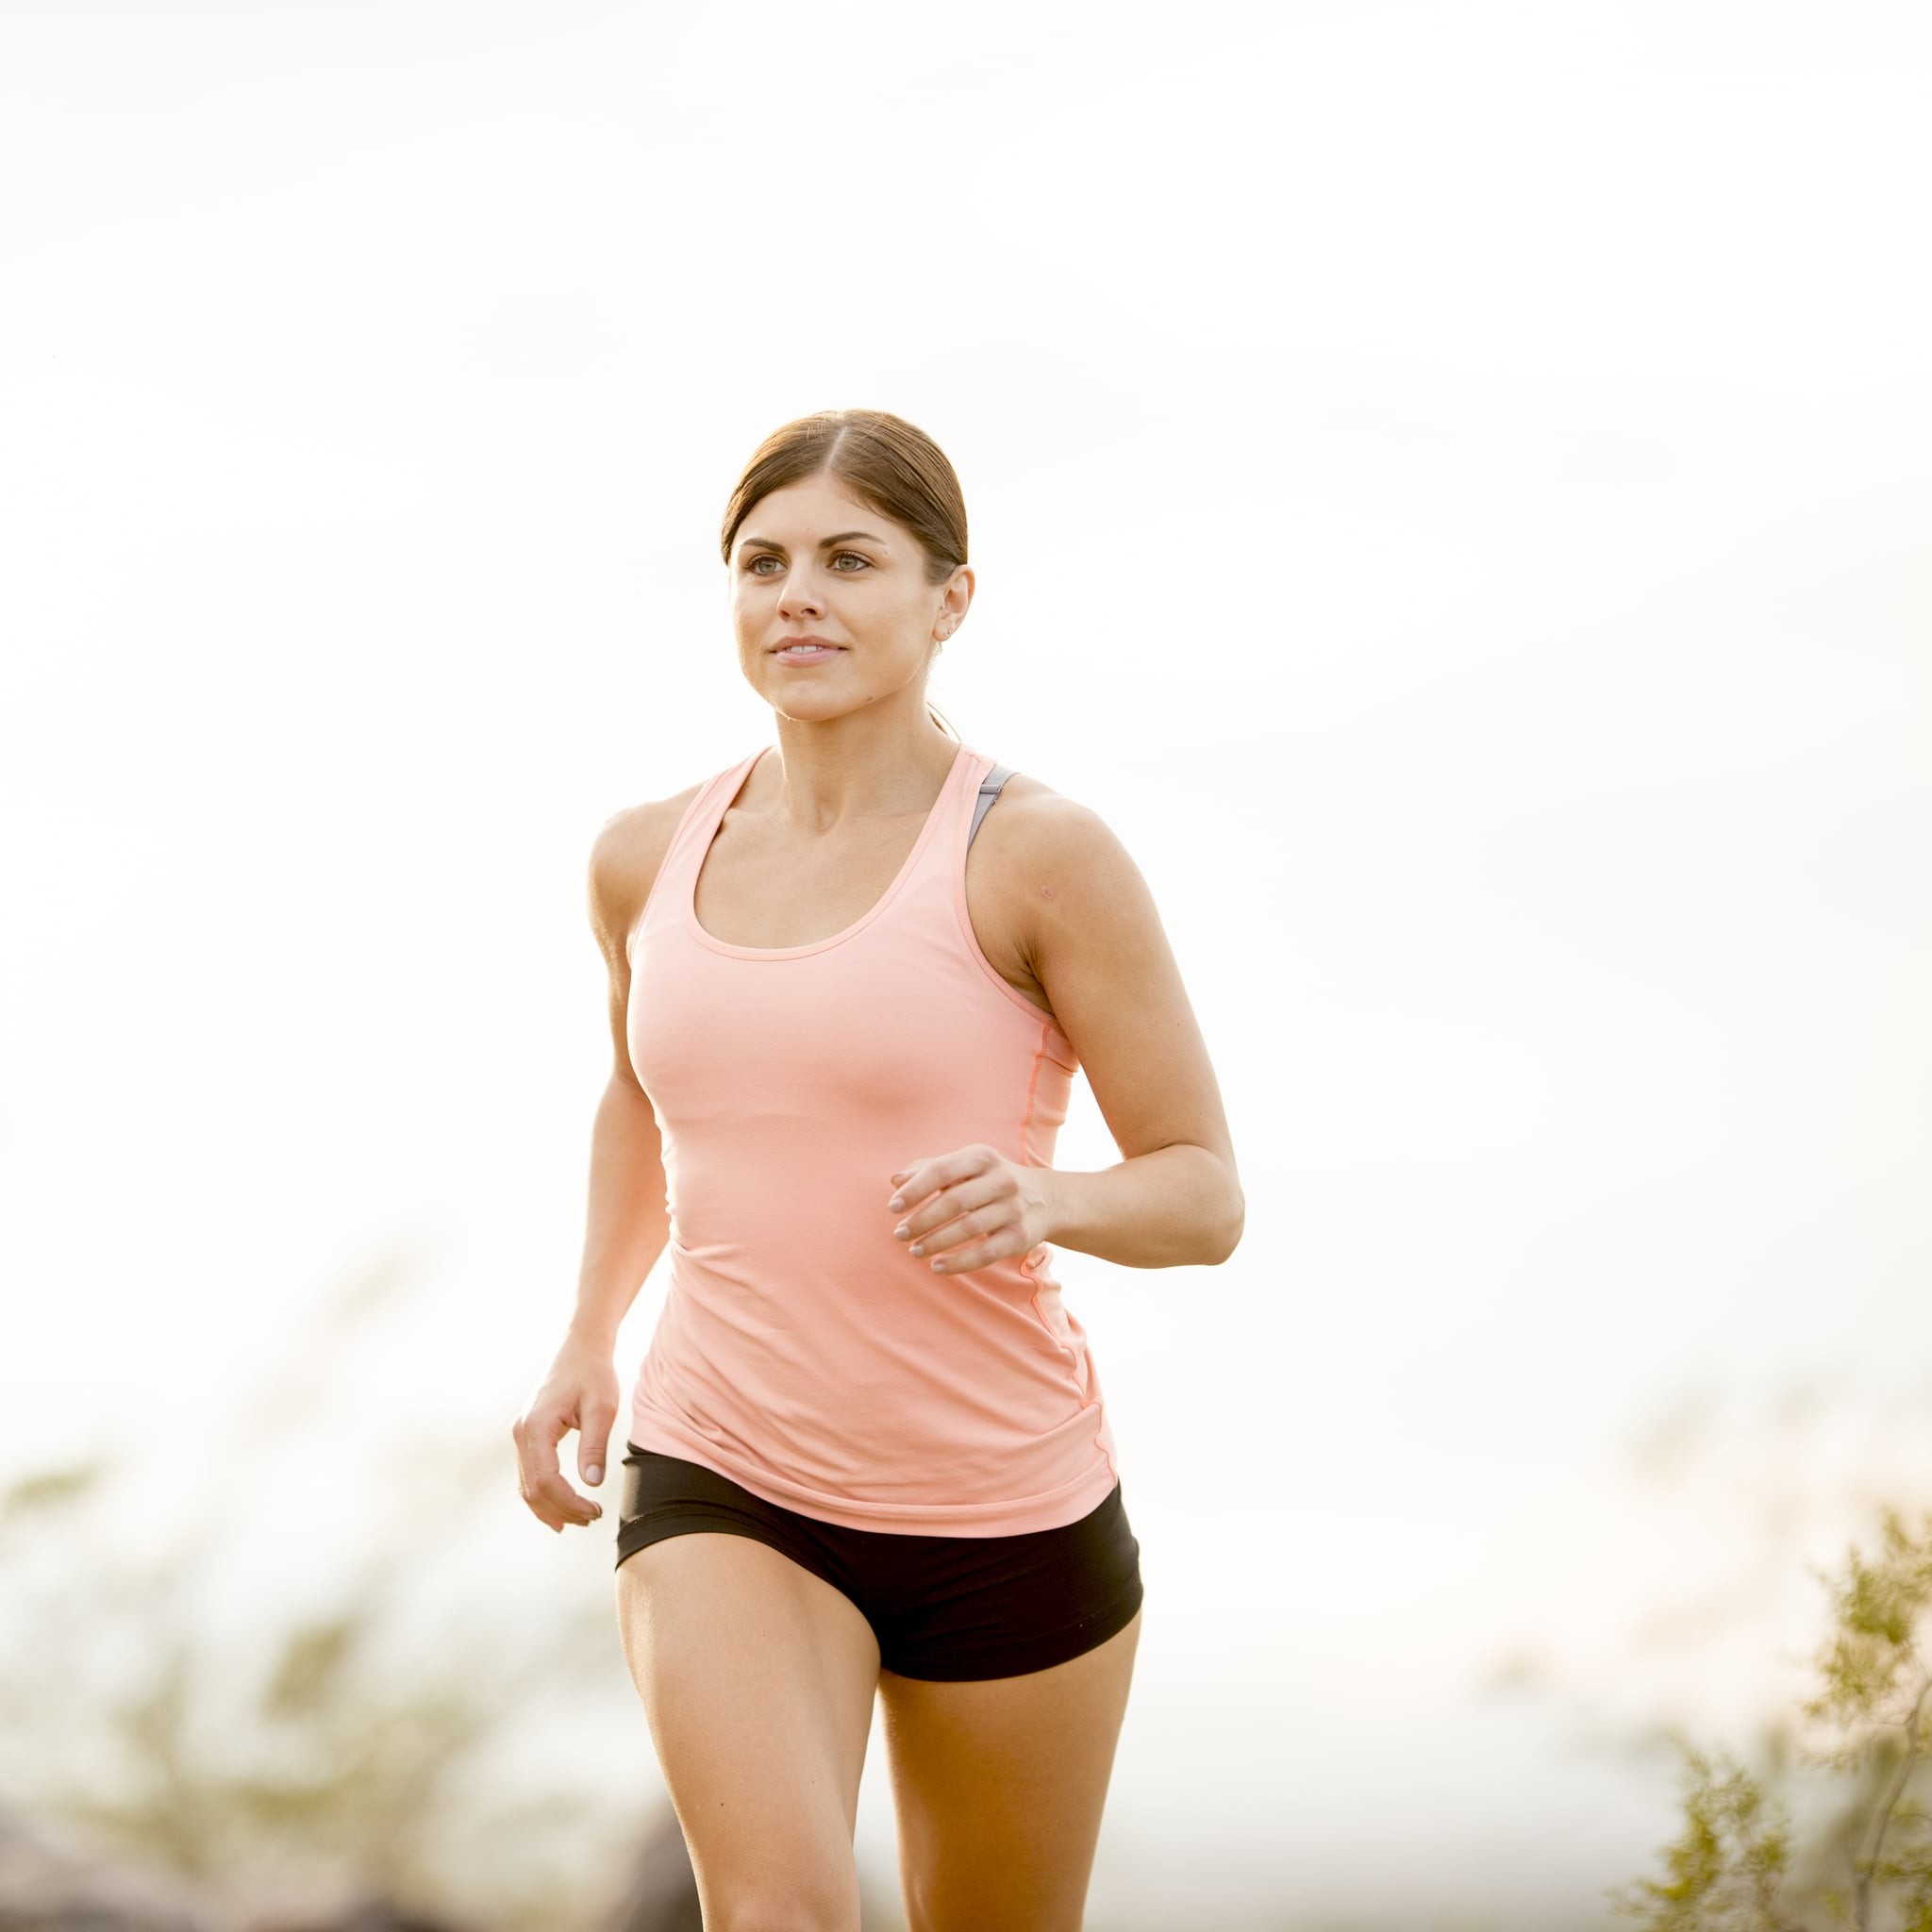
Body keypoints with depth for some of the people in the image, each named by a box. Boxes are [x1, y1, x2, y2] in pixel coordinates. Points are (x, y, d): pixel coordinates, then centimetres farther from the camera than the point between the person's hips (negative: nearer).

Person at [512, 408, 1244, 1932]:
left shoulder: (1041, 855, -11)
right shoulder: (648, 859, 3)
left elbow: (1206, 1193, -8)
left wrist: (1044, 1198, -29)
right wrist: (588, 1340, 11)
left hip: (1009, 1515, -2)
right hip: (723, 1487, 2)